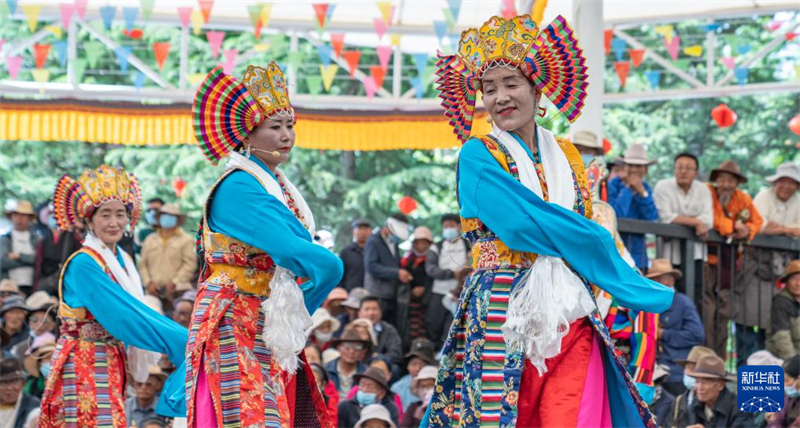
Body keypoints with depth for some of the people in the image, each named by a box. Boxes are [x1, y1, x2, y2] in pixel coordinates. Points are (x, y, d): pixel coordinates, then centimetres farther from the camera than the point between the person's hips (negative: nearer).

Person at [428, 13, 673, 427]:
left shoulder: (567, 157, 15)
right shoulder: (478, 157, -1)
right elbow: (522, 222, -13)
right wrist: (596, 240, -5)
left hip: (571, 320, 4)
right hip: (503, 313, -4)